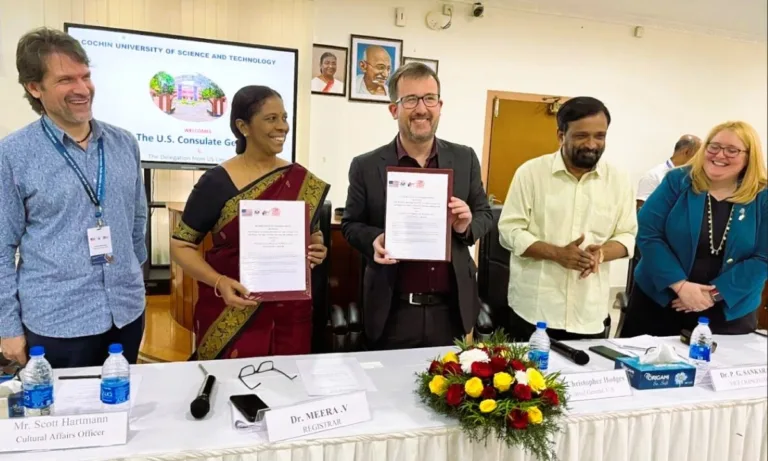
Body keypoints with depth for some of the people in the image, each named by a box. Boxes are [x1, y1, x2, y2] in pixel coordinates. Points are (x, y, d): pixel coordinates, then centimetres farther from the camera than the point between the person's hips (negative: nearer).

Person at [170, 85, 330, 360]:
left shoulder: (302, 181, 2)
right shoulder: (217, 182, -8)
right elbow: (180, 245, -3)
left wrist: (316, 251, -8)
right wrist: (219, 282, -17)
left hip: (290, 313, 3)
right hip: (231, 316, -3)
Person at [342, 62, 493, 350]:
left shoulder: (464, 159, 2)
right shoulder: (366, 166, -3)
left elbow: (485, 215, 10)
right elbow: (351, 224, 4)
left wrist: (467, 226, -12)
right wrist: (374, 240, -17)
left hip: (451, 310, 2)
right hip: (394, 312, -2)